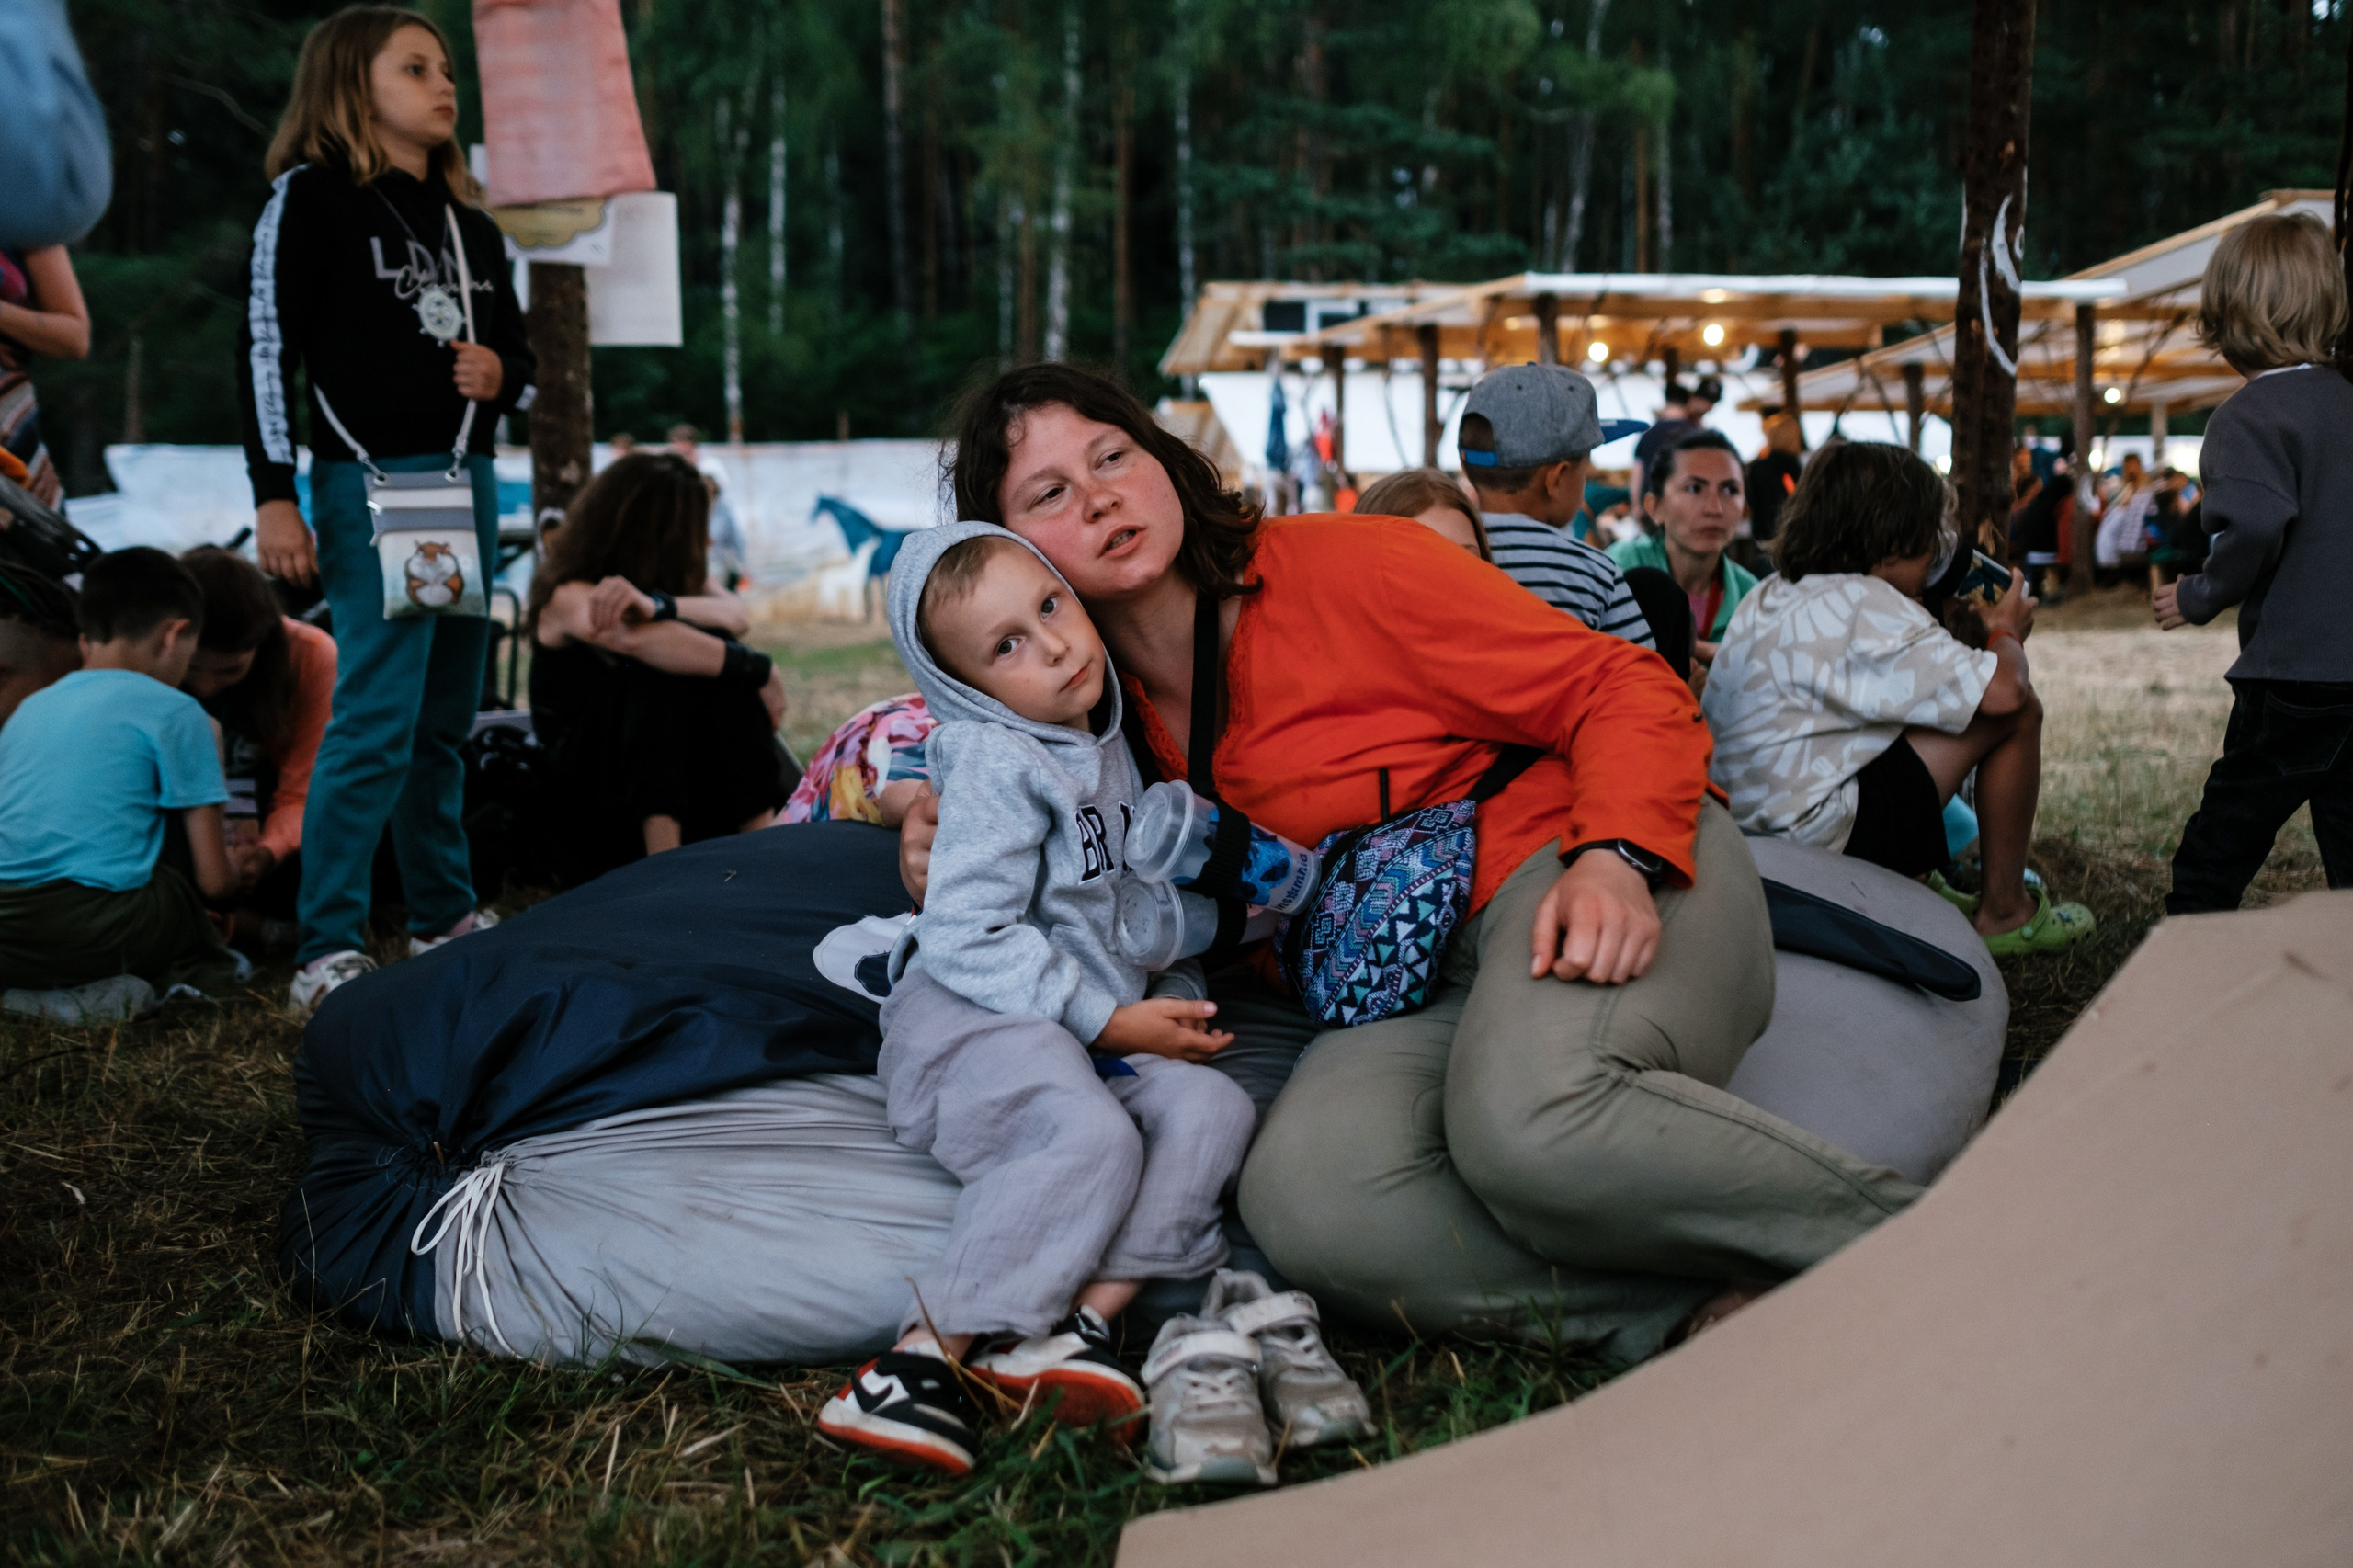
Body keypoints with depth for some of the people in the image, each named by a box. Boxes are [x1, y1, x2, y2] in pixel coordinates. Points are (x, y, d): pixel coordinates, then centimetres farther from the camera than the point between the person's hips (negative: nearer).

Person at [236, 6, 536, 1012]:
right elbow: (267, 351, -6)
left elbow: (519, 358, 25)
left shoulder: (469, 223, 18)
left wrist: (501, 374, 0)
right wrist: (274, 501, -13)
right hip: (372, 482, -7)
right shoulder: (312, 197, -1)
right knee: (377, 716, -13)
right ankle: (327, 956, -8)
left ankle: (445, 919, 25)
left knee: (446, 717, 13)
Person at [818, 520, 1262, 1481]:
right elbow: (964, 939, -18)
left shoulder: (1110, 749, 15)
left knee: (1212, 1109, -18)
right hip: (972, 1018, -8)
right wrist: (1109, 1021, -17)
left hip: (1103, 1027, 8)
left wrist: (1178, 997, 9)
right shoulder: (995, 765, -10)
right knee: (1089, 1136, -34)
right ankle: (928, 1350, -30)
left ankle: (1073, 1320, -31)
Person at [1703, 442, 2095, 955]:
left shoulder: (1773, 595, 13)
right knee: (2016, 712, -4)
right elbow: (2003, 689, -19)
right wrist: (2006, 632, 3)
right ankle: (2004, 910, 8)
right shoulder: (1862, 605, -16)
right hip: (1817, 834, -10)